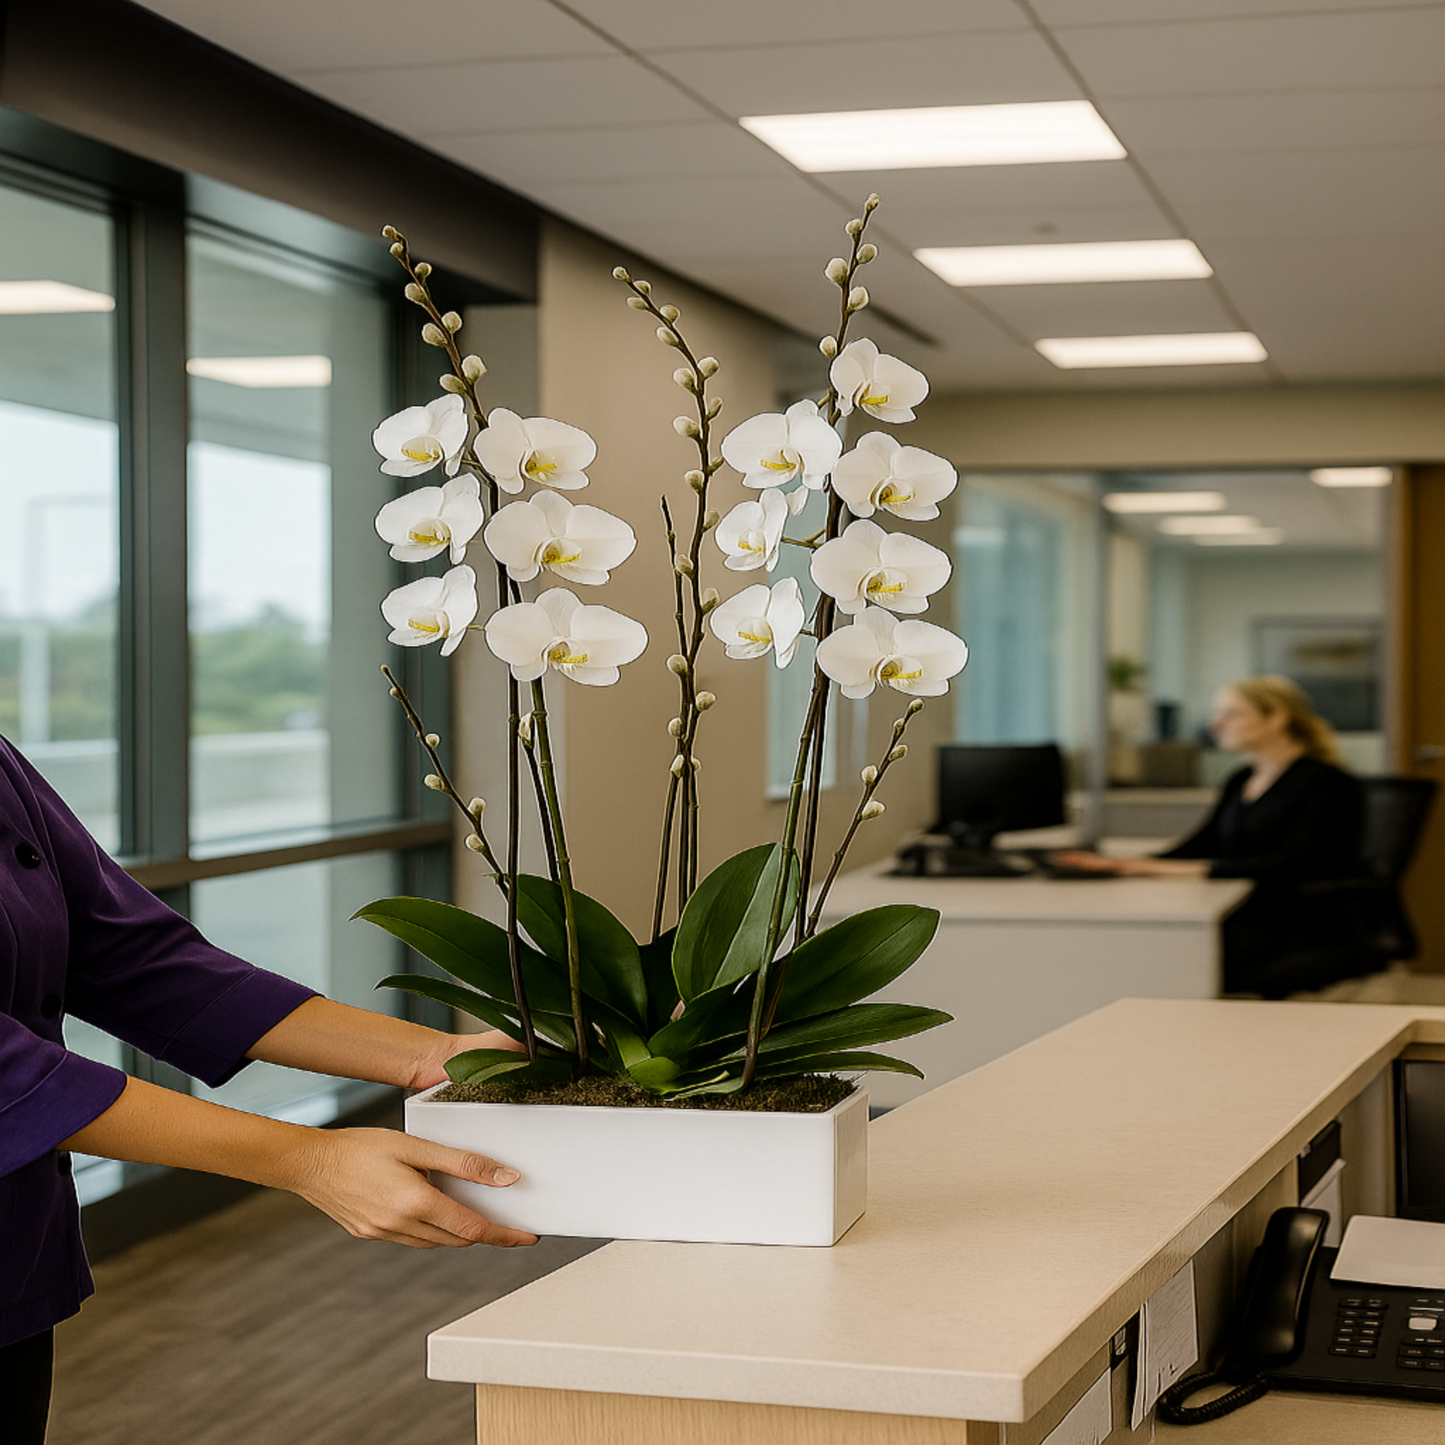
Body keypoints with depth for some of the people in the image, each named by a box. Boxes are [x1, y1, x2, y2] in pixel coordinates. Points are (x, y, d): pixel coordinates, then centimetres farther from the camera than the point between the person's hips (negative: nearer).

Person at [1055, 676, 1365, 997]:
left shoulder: (1327, 784, -7)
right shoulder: (1239, 783, 19)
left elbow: (1294, 866, -19)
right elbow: (1202, 845, 14)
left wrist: (1193, 870, -25)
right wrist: (1123, 864, -3)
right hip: (1242, 924, 7)